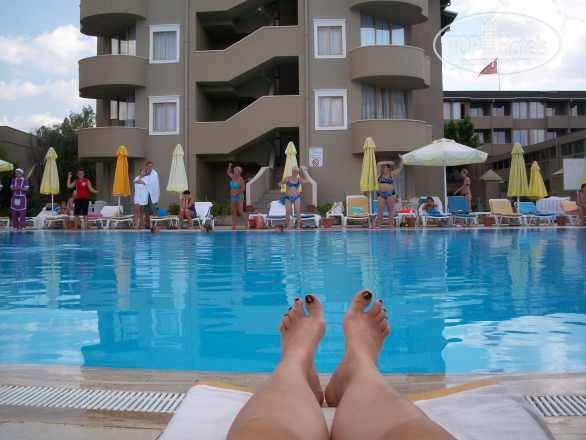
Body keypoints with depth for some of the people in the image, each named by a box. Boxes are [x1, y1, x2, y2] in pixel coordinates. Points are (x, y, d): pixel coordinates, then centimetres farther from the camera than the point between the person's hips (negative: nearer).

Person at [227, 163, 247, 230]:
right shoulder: (233, 177, 9)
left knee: (240, 211, -10)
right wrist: (229, 166, 11)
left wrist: (237, 193, -19)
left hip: (239, 196, -7)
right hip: (233, 197, 7)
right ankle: (234, 226, 7)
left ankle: (247, 223, 0)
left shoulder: (240, 179, -11)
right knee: (233, 212, 5)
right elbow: (228, 172, 26)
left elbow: (243, 188, -14)